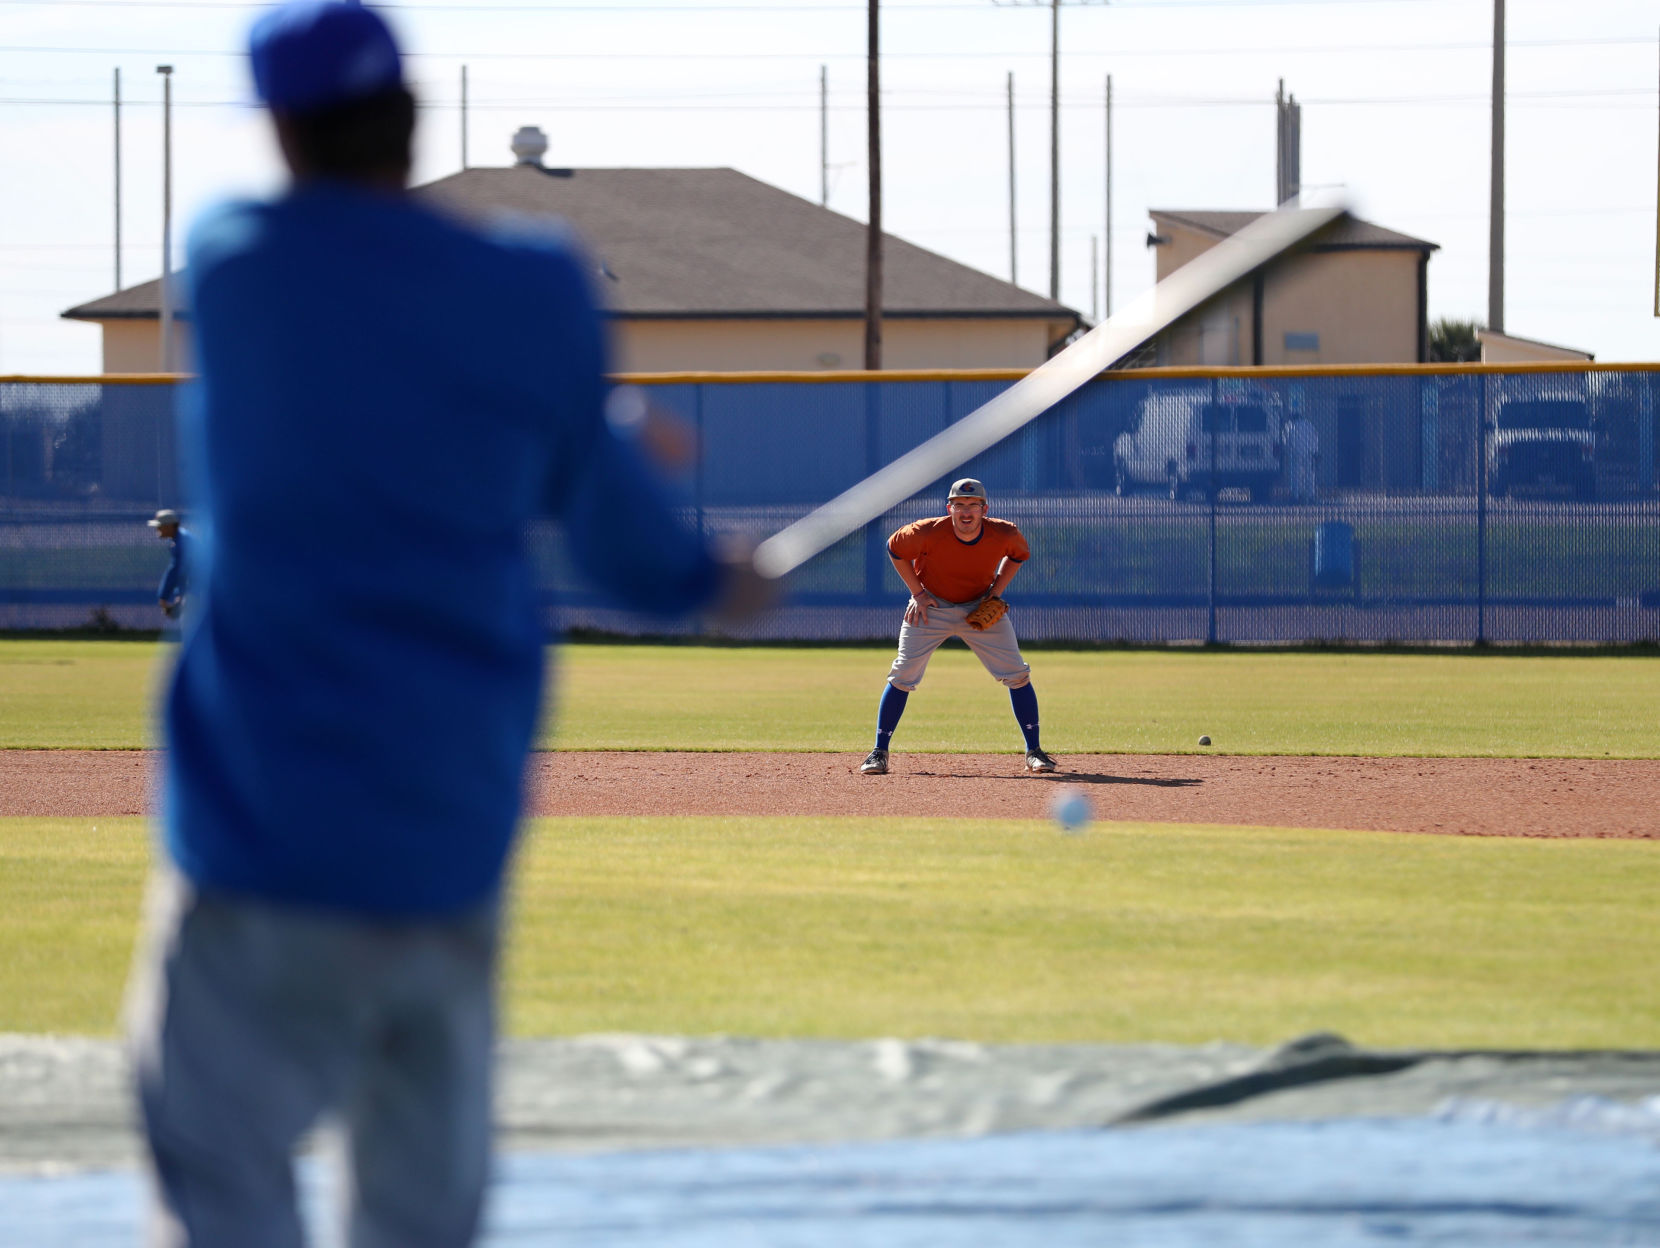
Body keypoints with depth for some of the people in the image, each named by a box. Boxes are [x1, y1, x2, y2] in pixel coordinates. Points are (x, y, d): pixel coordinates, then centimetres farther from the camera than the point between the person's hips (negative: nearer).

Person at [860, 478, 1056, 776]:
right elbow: (895, 548, -7)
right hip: (931, 607, -2)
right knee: (903, 675, -10)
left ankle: (1034, 751, 4)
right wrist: (917, 593, -10)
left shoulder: (1004, 535, -21)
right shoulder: (928, 533, -27)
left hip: (981, 607, 2)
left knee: (1017, 674, -7)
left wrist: (996, 592, -8)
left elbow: (1019, 554, 3)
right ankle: (879, 752, 0)